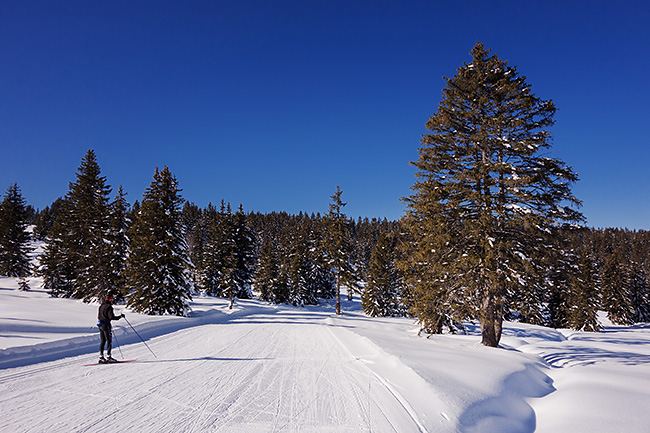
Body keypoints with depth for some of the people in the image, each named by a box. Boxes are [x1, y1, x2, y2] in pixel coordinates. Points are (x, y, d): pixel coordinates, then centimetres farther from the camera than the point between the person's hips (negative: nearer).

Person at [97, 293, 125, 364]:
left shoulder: (101, 306, 14)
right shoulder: (109, 307, -13)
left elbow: (98, 316, 21)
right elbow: (112, 317, -19)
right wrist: (120, 316, -10)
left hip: (101, 325, 9)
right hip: (106, 325, -9)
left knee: (102, 341, 11)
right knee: (109, 341, -5)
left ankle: (101, 357, 11)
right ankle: (108, 356, -7)